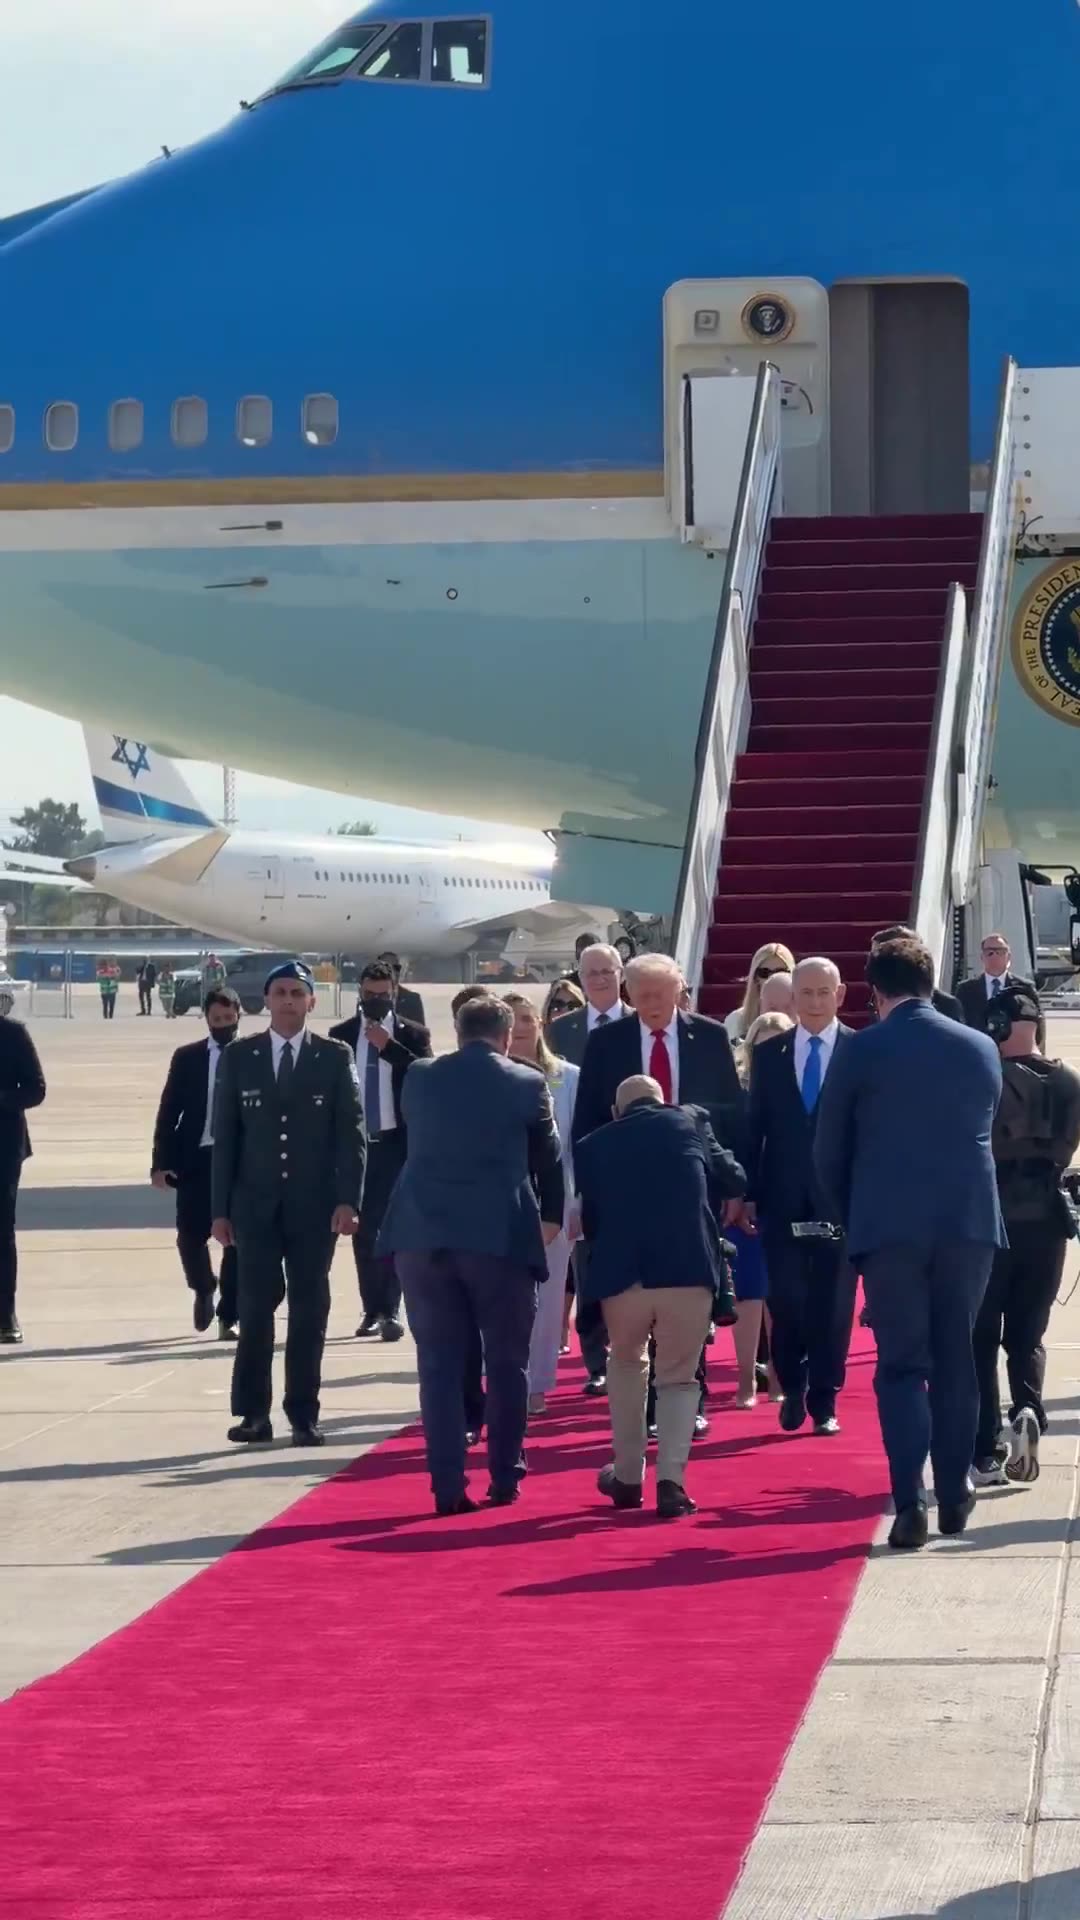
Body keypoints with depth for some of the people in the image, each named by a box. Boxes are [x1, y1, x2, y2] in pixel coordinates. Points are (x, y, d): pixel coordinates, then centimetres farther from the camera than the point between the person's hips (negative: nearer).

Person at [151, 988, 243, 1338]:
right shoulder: (186, 1058, 6)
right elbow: (168, 1112, 5)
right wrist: (161, 1163, -2)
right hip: (195, 1159, 1)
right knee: (190, 1235, -4)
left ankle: (227, 1319, 7)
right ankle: (203, 1290, 27)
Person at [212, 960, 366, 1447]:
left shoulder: (335, 1057, 3)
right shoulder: (238, 1057, 6)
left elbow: (351, 1133, -1)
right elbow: (225, 1136, 6)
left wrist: (348, 1200, -11)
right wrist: (220, 1209, 1)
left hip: (314, 1203, -1)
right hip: (255, 1203, 1)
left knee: (309, 1310, 2)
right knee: (255, 1306, -4)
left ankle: (304, 1415, 7)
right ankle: (253, 1413, 1)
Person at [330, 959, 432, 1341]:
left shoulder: (412, 1034, 2)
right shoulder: (341, 1035, 7)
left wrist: (389, 1046, -19)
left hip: (397, 1143, -2)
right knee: (363, 1230, 6)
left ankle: (390, 1310, -4)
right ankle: (371, 1309, 13)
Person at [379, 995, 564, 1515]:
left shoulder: (419, 1078, 8)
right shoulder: (526, 1084, 1)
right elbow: (548, 1157, 11)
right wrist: (552, 1216, 30)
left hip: (423, 1233, 2)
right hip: (500, 1235, -2)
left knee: (439, 1364, 5)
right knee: (507, 1362, 10)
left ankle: (447, 1487, 0)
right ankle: (505, 1479, 13)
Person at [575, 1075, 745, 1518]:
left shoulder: (593, 1145, 16)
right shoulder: (690, 1121, 14)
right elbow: (733, 1181, 20)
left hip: (621, 1274, 1)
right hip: (689, 1270, -1)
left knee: (626, 1362, 27)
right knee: (678, 1376, 13)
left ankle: (628, 1477, 29)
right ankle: (671, 1483, -2)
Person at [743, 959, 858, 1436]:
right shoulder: (768, 1053, 7)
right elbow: (754, 1127, 8)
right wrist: (748, 1194, 4)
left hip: (840, 1200, -2)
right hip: (782, 1200, 2)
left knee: (832, 1304, 3)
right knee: (786, 1299, 0)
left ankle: (824, 1402, 13)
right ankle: (793, 1390, 20)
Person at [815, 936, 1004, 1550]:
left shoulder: (860, 1051, -2)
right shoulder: (982, 1049, 7)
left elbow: (829, 1153, 3)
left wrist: (854, 1222, 16)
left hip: (890, 1228, -2)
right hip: (971, 1223, 2)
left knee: (902, 1366, 1)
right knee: (956, 1362, 14)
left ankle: (910, 1504, -12)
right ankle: (955, 1496, 19)